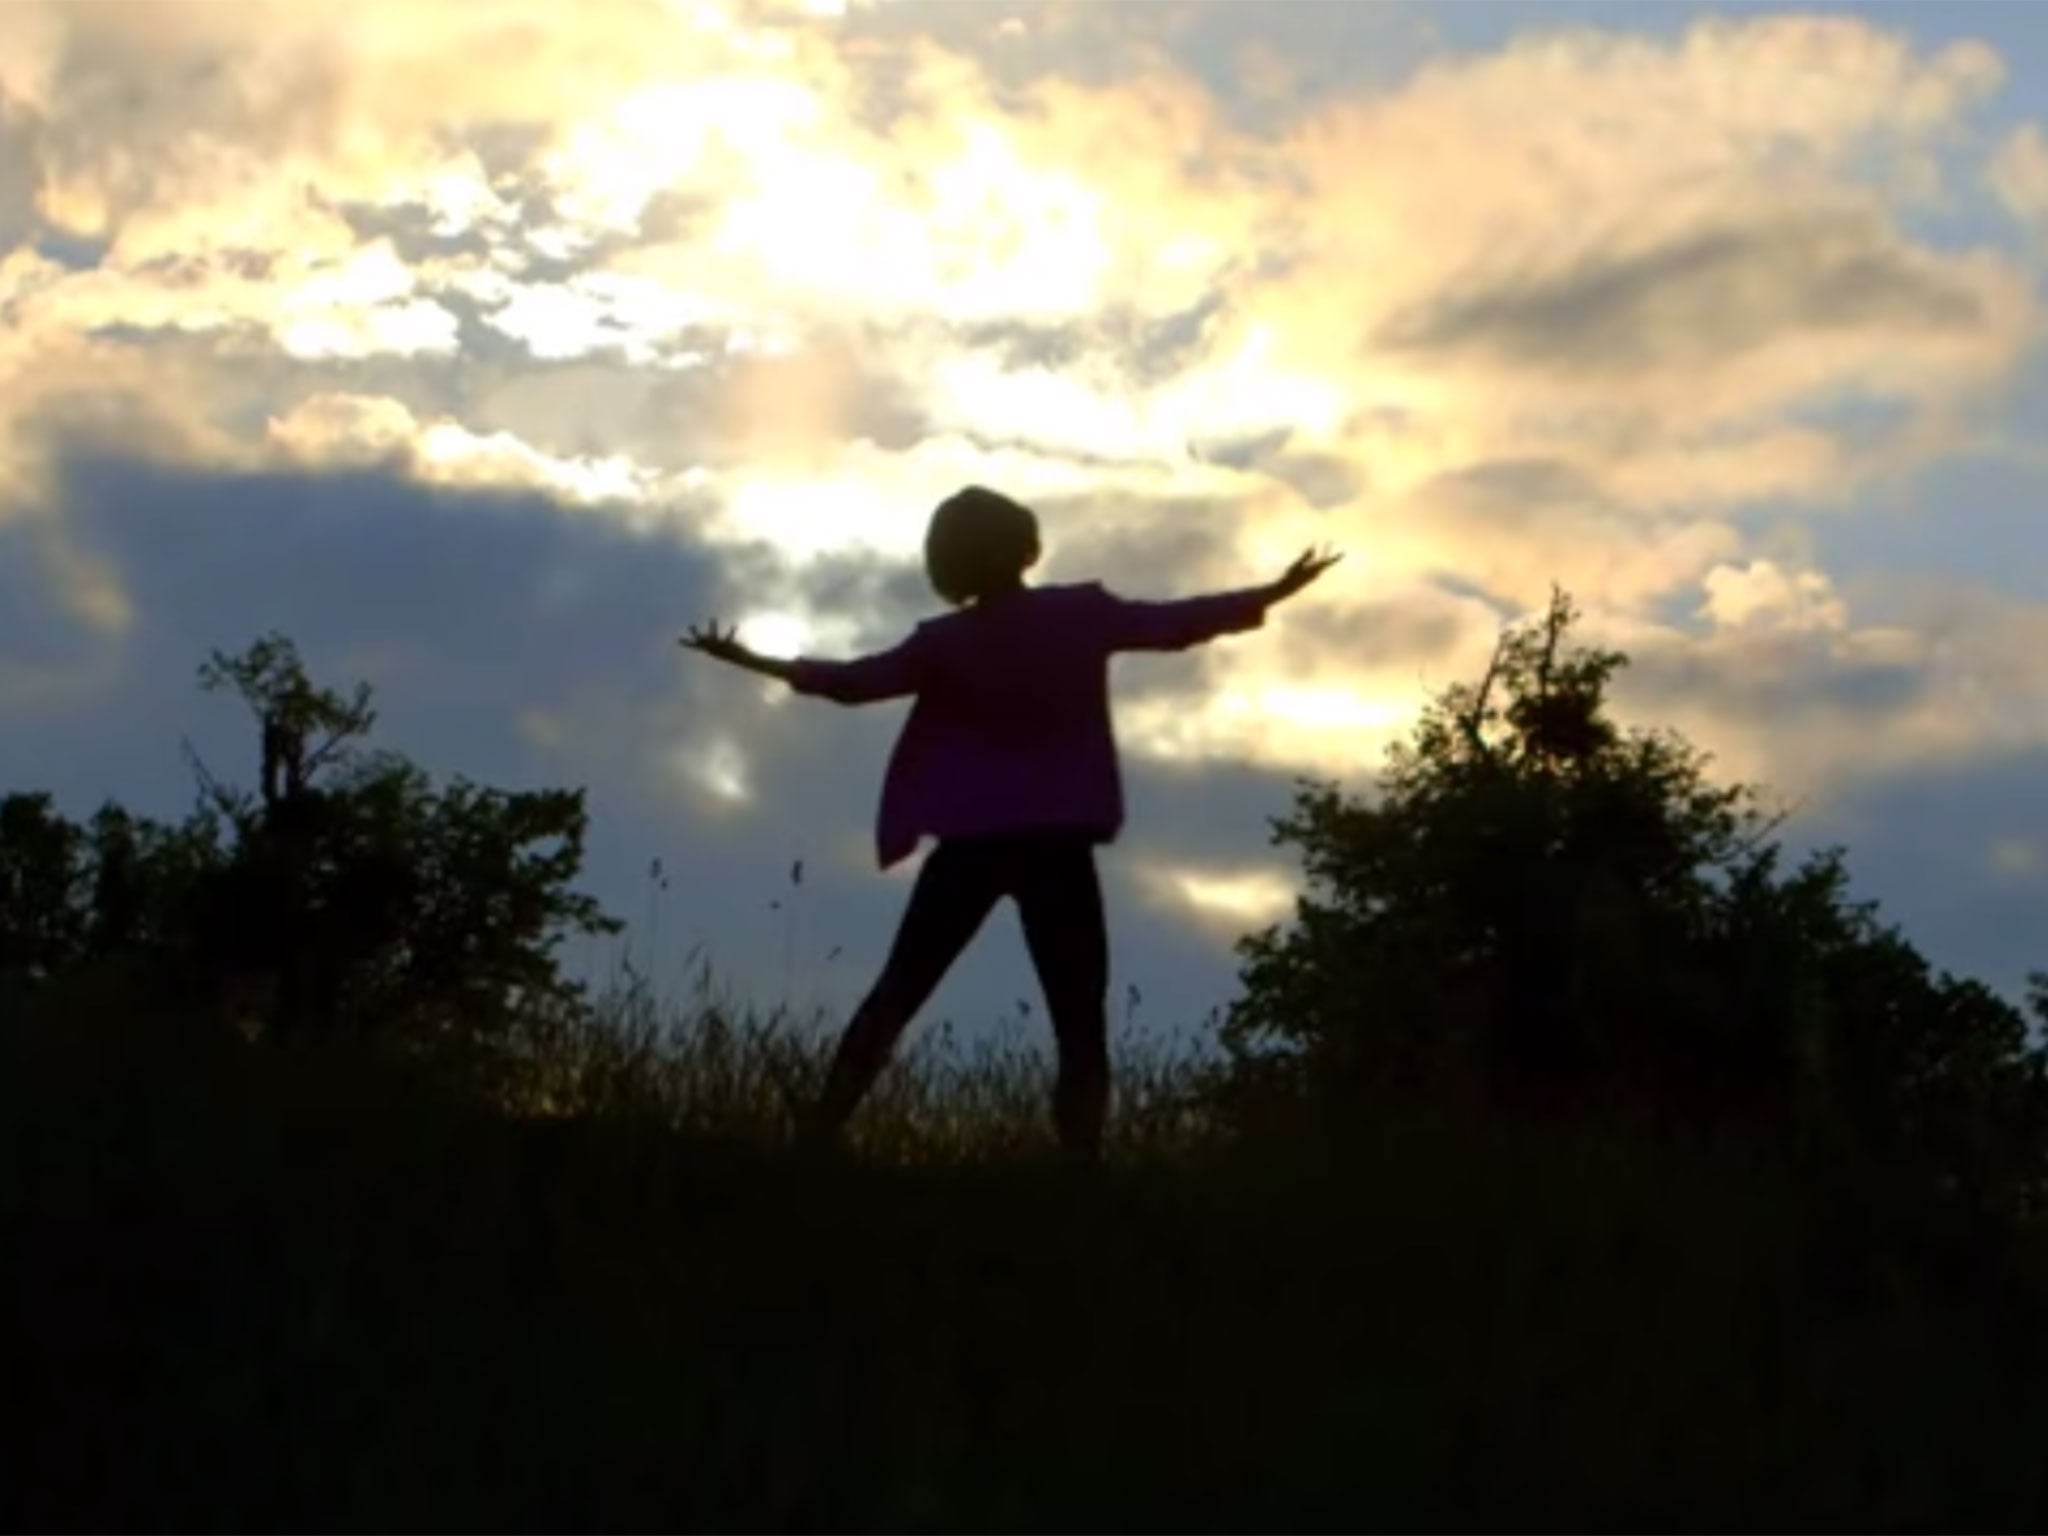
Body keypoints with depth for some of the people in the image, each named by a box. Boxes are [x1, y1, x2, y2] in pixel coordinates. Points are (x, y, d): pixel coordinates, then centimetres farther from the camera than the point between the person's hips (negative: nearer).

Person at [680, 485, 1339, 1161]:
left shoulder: (946, 643, -3)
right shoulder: (1082, 615, -4)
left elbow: (855, 682, -2)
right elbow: (1175, 624, 3)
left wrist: (749, 659, 7)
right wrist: (1273, 593, 14)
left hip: (971, 844, 1)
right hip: (1058, 845, -1)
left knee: (895, 996, 9)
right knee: (1079, 1022, 2)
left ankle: (816, 1137, 5)